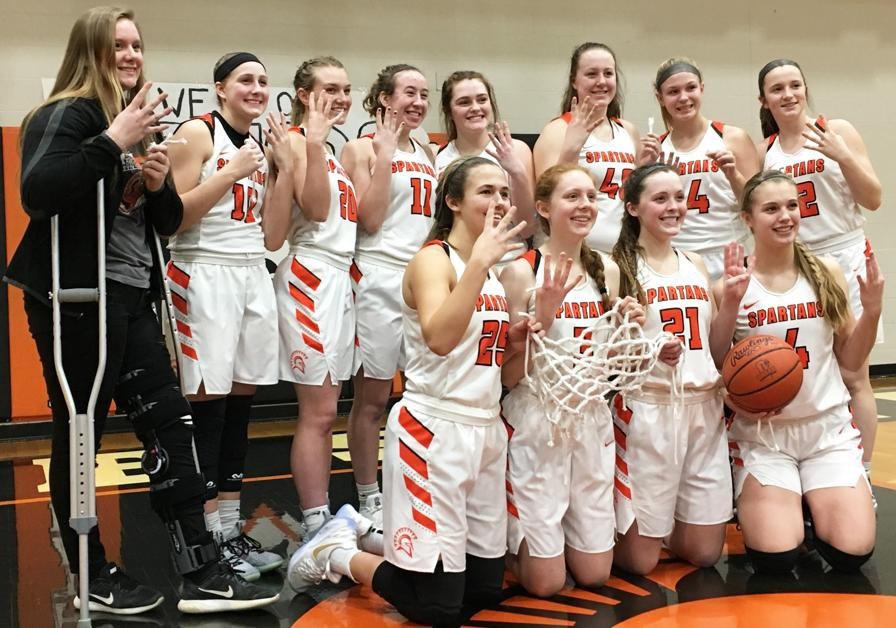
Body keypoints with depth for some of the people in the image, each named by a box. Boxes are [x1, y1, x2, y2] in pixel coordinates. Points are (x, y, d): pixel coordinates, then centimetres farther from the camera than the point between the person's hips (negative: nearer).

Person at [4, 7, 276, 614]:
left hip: (130, 298, 8)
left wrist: (158, 183, -2)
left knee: (169, 424, 3)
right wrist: (115, 142, -24)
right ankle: (93, 579, 15)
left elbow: (166, 222, 19)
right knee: (79, 439, 1)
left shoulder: (135, 122, 17)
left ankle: (202, 574, 7)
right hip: (76, 300, -8)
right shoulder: (68, 114, -8)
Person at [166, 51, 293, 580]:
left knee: (240, 406, 8)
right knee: (208, 408, -5)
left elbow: (271, 236, 8)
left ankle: (231, 528, 17)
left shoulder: (262, 146, 15)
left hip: (254, 277, 7)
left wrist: (284, 166, 2)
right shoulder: (198, 132, -4)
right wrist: (233, 171, -15)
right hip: (205, 275, -7)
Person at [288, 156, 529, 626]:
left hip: (486, 429, 8)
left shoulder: (495, 271, 12)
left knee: (485, 589, 13)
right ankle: (338, 553, 18)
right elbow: (440, 338, -31)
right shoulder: (433, 260, -12)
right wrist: (479, 260, -32)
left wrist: (532, 323, 4)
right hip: (433, 429, -8)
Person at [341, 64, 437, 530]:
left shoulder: (426, 154, 16)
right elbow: (370, 220, -12)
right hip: (379, 279, -6)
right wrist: (385, 153, -13)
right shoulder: (362, 149, -2)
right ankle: (369, 499, 12)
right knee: (372, 397, 2)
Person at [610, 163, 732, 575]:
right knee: (640, 559, 0)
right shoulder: (618, 267, -6)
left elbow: (713, 346, 14)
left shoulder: (695, 265, 12)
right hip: (646, 411, -5)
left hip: (703, 409, 5)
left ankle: (662, 528, 36)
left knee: (704, 552, 9)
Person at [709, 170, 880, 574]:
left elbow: (850, 360, 6)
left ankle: (816, 507, 24)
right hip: (762, 433, -2)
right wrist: (729, 308, -21)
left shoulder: (826, 273, 1)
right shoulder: (732, 284, -7)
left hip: (830, 427, 3)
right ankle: (751, 507, 20)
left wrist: (872, 311, -10)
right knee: (775, 559, -14)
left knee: (851, 552, -9)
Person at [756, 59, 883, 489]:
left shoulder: (837, 132, -2)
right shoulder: (763, 152, 7)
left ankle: (860, 473, 6)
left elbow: (873, 200, -5)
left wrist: (842, 156, -19)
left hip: (843, 261, -3)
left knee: (853, 376, -2)